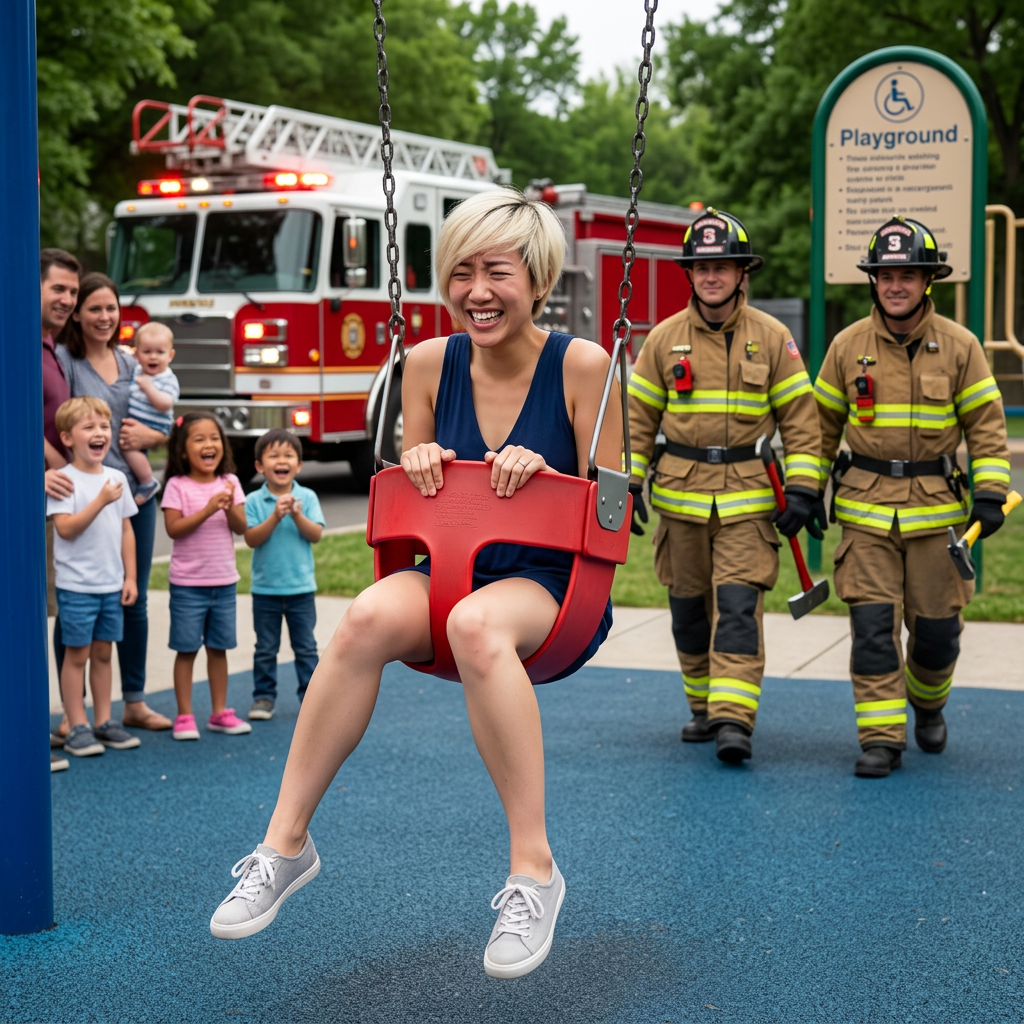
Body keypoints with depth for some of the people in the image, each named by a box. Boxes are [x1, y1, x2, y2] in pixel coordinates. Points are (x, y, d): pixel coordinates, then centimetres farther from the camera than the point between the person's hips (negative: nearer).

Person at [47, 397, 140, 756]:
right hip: (76, 586, -5)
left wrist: (130, 577, 8)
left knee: (102, 652, 12)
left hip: (112, 585, 5)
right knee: (77, 654, 1)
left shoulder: (117, 478, 8)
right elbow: (65, 528, -20)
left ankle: (104, 721, 20)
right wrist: (101, 501, -25)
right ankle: (77, 727, 6)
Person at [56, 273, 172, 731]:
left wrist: (150, 435, -3)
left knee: (134, 601, 12)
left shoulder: (130, 363, 13)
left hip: (136, 493, 6)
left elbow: (168, 429, 17)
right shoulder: (64, 359, -4)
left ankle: (135, 702, 22)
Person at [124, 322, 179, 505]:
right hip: (134, 425, 9)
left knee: (130, 445, -27)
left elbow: (165, 405, -29)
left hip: (153, 429, -9)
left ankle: (148, 483, -14)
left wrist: (148, 387, -35)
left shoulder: (168, 380, -15)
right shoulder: (136, 369, 6)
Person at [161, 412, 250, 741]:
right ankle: (185, 716, 9)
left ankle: (220, 713, 20)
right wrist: (208, 509, -24)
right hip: (188, 584, -4)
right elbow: (174, 528, -17)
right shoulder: (177, 486, -8)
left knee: (219, 648, 11)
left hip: (224, 581, 4)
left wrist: (230, 507, -21)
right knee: (187, 649, 1)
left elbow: (241, 527, -2)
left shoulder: (229, 483, 3)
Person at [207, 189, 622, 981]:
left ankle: (534, 869, -31)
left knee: (476, 624, -39)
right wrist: (416, 465, -7)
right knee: (371, 614, -32)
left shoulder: (580, 366, -5)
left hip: (554, 587, -3)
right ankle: (287, 841, -22)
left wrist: (541, 473, -19)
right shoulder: (431, 364, 5)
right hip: (448, 574, 3)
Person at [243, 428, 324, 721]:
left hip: (301, 587, 0)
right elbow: (252, 539, -13)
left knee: (305, 647, 8)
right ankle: (264, 696, 19)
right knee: (266, 649, 10)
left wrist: (297, 516, -24)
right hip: (265, 588, 0)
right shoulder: (254, 501, -5)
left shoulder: (307, 497, -2)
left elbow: (316, 535, -9)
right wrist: (275, 517, -23)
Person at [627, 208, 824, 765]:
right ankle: (704, 707, 26)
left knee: (738, 605, -11)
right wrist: (627, 482, 2)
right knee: (689, 607, 10)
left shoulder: (771, 337, 1)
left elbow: (800, 419, 2)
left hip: (747, 497, -2)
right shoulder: (665, 338, 4)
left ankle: (734, 719, -14)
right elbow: (638, 416, 9)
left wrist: (803, 489, -5)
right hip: (681, 493, 2)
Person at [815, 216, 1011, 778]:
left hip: (937, 508, 0)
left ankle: (927, 705, 35)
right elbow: (823, 422, 11)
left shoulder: (959, 346, 1)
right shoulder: (848, 346, 3)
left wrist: (990, 492, -6)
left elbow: (986, 422, 4)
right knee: (872, 625, -7)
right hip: (866, 508, 0)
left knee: (937, 627, 6)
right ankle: (881, 738, -1)